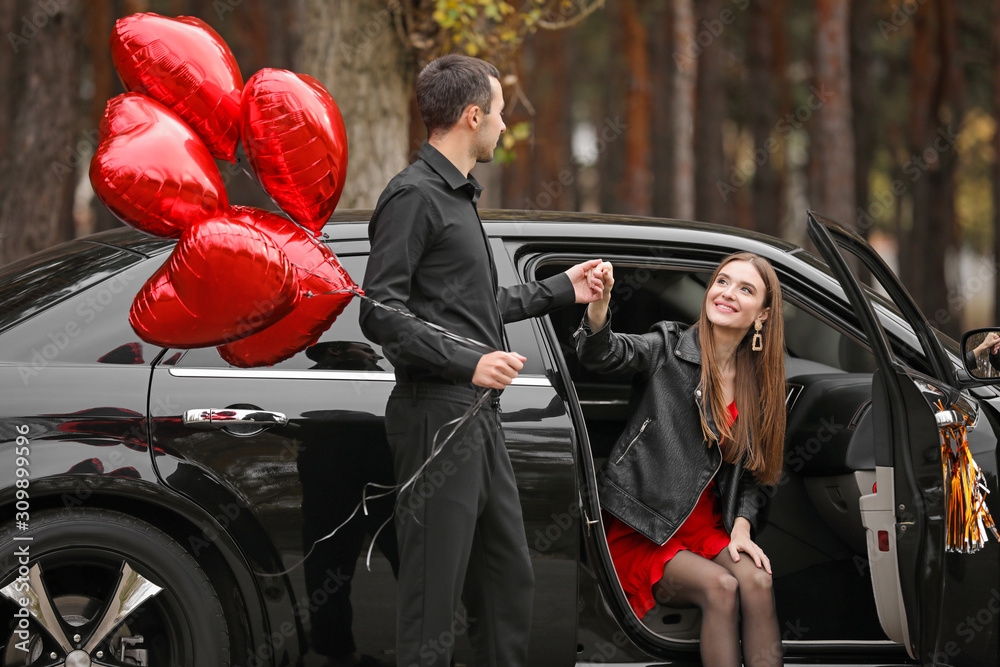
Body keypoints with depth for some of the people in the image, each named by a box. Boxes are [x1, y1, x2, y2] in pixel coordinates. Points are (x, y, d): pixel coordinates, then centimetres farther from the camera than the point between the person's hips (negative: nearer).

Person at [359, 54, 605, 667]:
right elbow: (381, 313, -18)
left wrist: (562, 290, 31)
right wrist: (468, 364, -24)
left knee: (509, 584, 14)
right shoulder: (415, 196, -10)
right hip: (437, 415, -10)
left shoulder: (459, 197, 21)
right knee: (436, 596, -8)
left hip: (479, 417, 10)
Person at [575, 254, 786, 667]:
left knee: (756, 581, -25)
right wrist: (598, 305, -46)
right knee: (719, 586, -29)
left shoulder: (758, 384, 8)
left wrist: (742, 526, -4)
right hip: (640, 530, -4)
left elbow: (751, 473, 15)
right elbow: (603, 354, -25)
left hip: (705, 527, 4)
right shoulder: (669, 348, -4)